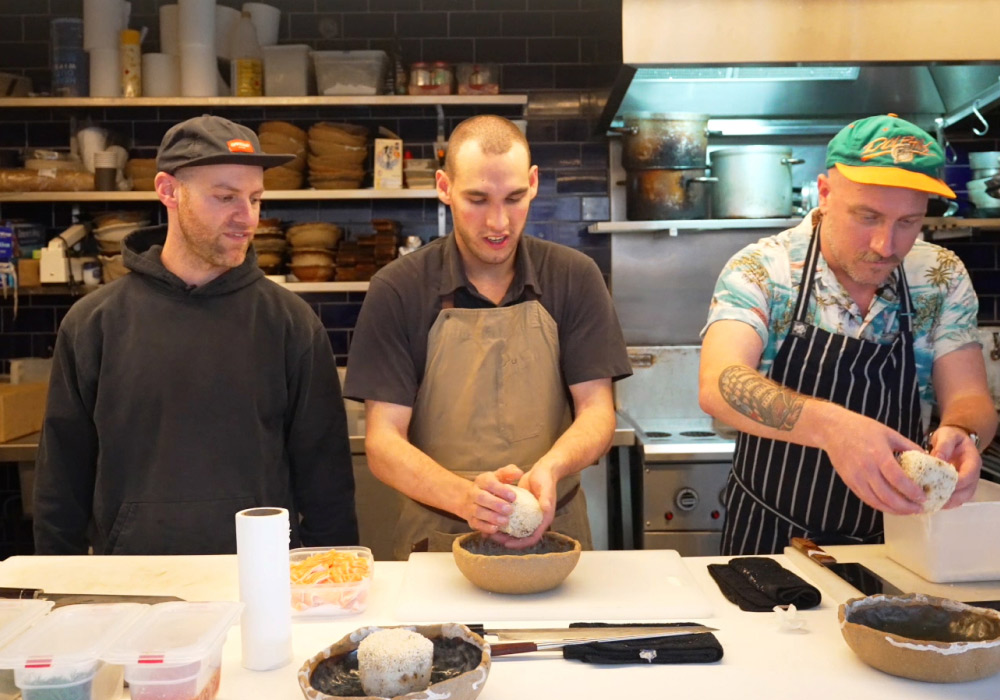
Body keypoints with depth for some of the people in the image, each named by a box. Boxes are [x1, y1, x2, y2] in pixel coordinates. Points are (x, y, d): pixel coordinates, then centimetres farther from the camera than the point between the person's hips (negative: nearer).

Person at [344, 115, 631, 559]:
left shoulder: (575, 278, 3)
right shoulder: (396, 291, -2)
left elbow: (597, 413, 1)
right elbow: (383, 443, -6)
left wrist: (548, 468, -20)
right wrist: (464, 498, -23)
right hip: (436, 540, 0)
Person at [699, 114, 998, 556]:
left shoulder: (942, 278, -2)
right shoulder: (760, 270, -13)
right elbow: (718, 385, -26)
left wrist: (960, 433, -27)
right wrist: (831, 425, -43)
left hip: (892, 540, 3)